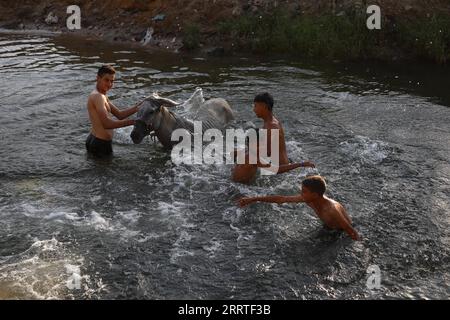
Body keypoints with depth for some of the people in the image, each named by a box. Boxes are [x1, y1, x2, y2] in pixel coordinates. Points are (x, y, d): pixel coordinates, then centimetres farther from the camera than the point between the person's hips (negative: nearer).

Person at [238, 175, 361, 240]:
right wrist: (253, 199, -12)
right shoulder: (308, 198, -21)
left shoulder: (331, 209, -41)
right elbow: (281, 199, -14)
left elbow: (352, 232, -34)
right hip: (327, 228, 6)